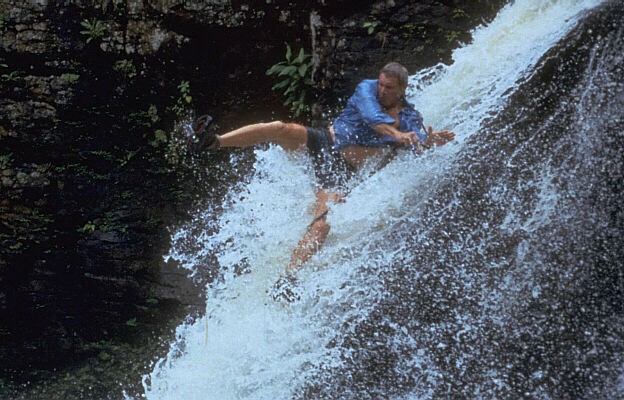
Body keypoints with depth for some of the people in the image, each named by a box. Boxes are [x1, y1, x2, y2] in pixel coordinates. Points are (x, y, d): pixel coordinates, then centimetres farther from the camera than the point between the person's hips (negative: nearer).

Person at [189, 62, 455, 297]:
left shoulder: (410, 118, 8)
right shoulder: (367, 89, 3)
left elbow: (420, 149, -6)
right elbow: (372, 117, -16)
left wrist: (429, 144, -30)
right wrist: (396, 134, -31)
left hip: (341, 169, 0)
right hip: (323, 141, 0)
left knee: (322, 225, -22)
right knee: (280, 128, -30)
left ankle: (288, 278, -21)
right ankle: (214, 141, -37)